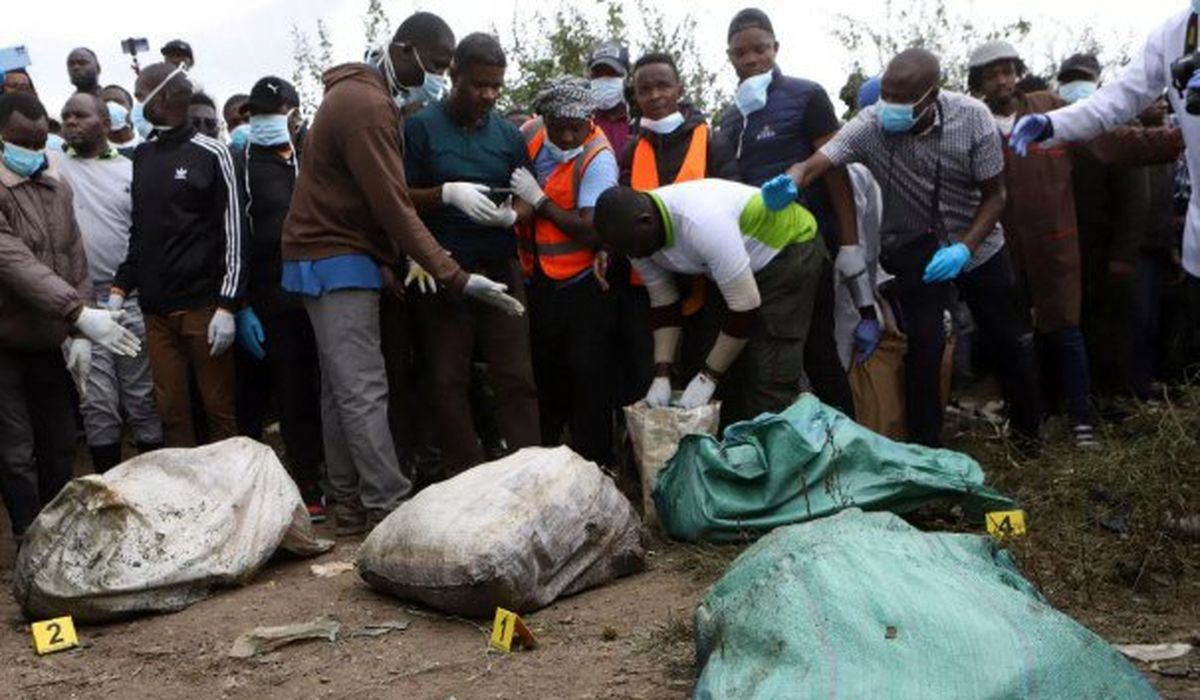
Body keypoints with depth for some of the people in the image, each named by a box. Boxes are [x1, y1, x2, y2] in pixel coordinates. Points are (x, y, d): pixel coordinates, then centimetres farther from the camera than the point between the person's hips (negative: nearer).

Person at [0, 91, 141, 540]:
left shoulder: (56, 188, 8)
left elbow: (75, 262, 11)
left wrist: (76, 334, 2)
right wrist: (78, 314, -33)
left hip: (54, 344, 6)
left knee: (60, 448, 12)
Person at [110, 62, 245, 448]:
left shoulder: (210, 153, -2)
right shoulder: (142, 156, 14)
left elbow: (233, 232, -5)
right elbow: (138, 230, 19)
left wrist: (227, 306, -11)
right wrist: (121, 288, 9)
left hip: (203, 306, -5)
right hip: (155, 309, 5)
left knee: (219, 409, -1)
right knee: (172, 413, 4)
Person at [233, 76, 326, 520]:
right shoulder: (240, 168, 3)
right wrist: (240, 307, -12)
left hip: (308, 298, 2)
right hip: (261, 308, -2)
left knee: (303, 397, 4)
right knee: (250, 399, 3)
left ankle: (308, 487, 10)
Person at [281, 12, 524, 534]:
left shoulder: (359, 94, 15)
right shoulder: (367, 106, -18)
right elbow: (394, 207, -22)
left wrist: (391, 262, 6)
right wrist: (456, 278, -21)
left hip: (329, 257, 10)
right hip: (338, 261, -10)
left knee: (341, 389, 9)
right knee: (365, 392, -10)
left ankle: (349, 504, 14)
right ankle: (389, 507, -9)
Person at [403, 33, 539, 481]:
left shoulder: (508, 134, 9)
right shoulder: (421, 128, -1)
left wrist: (513, 215, -10)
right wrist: (447, 194, -19)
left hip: (500, 269, 2)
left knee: (515, 376, -2)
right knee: (448, 380, 3)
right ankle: (463, 476, 11)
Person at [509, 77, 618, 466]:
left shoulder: (598, 158, -19)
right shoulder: (530, 134, -2)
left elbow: (590, 232, -24)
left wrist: (539, 200, -18)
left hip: (583, 282, -6)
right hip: (537, 277, 6)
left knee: (589, 375, -4)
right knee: (545, 373, 15)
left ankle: (593, 463, 6)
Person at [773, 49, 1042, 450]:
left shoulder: (973, 118, -21)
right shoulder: (871, 125, -23)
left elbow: (993, 195, -13)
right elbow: (812, 165, -31)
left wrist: (964, 248, -27)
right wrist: (787, 185, -54)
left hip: (976, 241, 1)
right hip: (915, 246, -1)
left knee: (1008, 338, 11)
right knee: (924, 344, -13)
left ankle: (1027, 426, 36)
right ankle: (926, 448, 4)